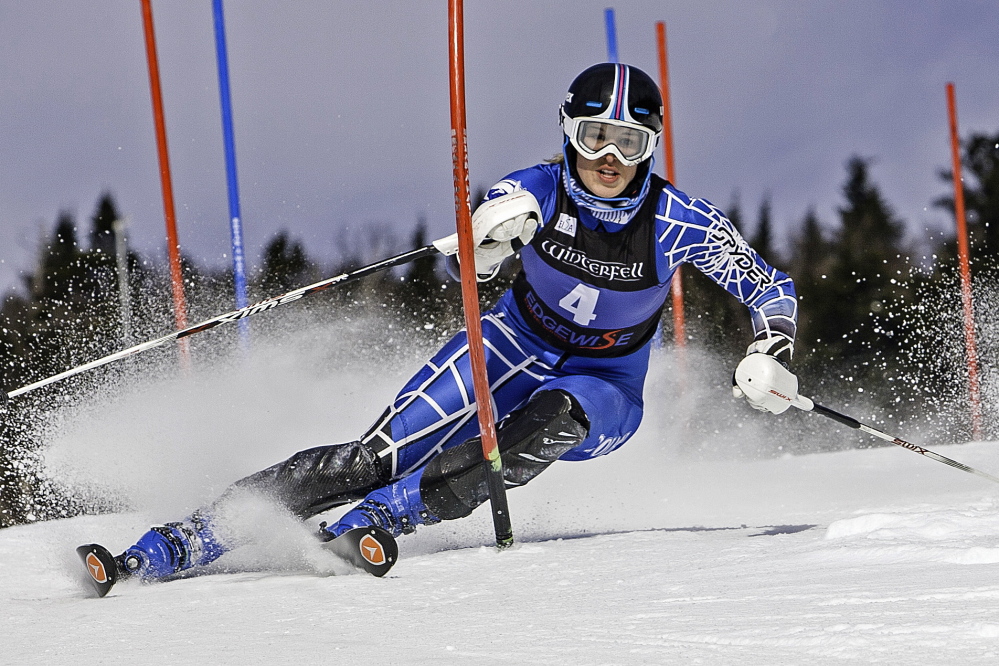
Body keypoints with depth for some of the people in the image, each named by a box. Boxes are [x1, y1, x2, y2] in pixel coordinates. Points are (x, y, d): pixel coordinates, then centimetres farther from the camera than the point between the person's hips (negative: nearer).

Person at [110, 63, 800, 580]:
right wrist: (490, 234, -50)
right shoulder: (538, 191, -15)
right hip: (516, 349, 0)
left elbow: (772, 287, -8)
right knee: (377, 457, -20)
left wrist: (771, 355, -28)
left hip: (602, 389, 0)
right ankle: (184, 540, -24)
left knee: (553, 419, -39)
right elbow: (471, 265, -26)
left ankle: (380, 516, -40)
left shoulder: (678, 221, -18)